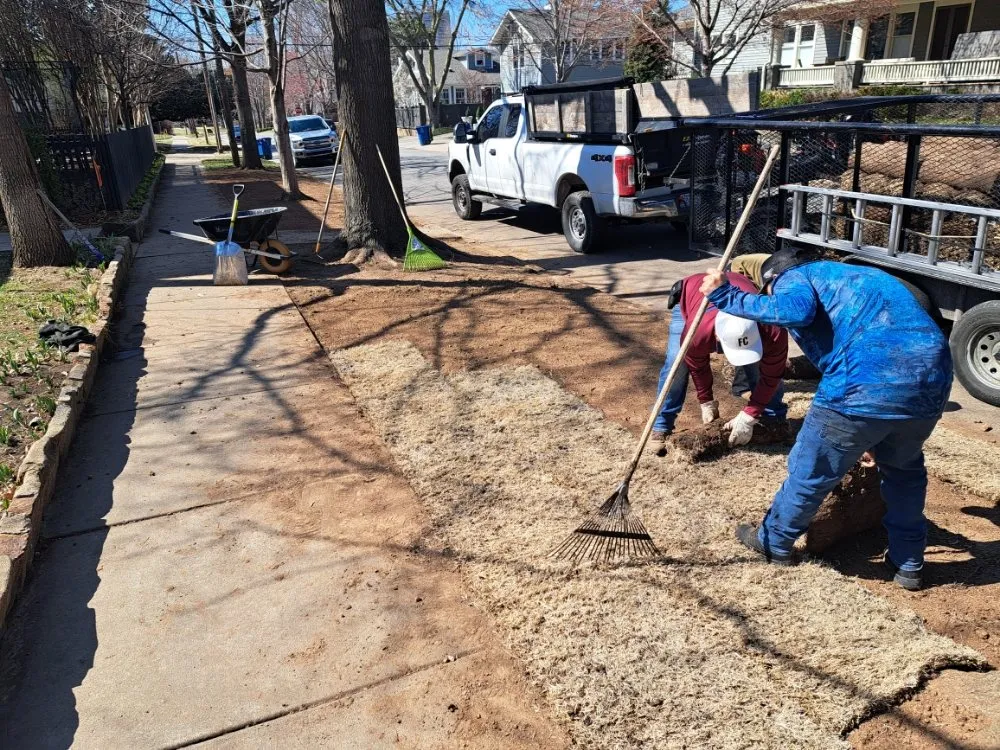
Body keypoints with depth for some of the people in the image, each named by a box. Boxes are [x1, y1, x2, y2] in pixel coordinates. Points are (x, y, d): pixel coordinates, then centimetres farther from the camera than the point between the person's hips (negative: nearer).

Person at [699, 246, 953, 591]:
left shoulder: (792, 278, 11)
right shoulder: (858, 277, 35)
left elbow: (794, 311, -16)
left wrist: (726, 296, -5)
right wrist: (873, 437, 44)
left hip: (866, 385, -7)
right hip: (933, 381, 8)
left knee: (811, 472, 15)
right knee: (904, 468, 32)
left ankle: (774, 543, 37)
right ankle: (909, 563, 42)